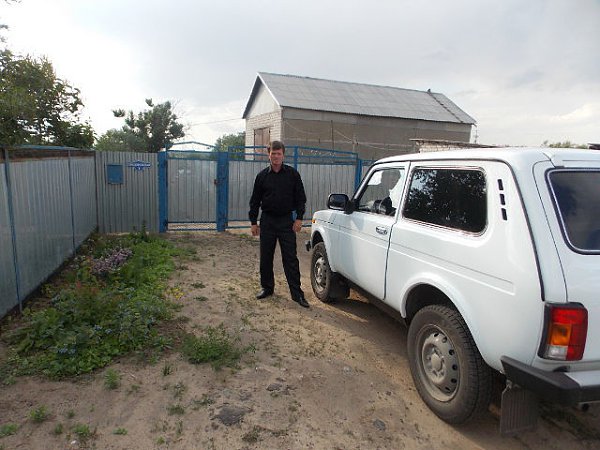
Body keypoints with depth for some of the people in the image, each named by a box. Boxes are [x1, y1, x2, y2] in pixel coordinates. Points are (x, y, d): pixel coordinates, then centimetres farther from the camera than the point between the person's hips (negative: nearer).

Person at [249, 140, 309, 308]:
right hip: (267, 221, 2)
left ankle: (297, 293, 2)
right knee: (265, 257, 8)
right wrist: (253, 222, 5)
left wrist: (299, 218, -6)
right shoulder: (262, 176, 6)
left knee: (290, 258, -2)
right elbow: (255, 201, 9)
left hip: (286, 221, -2)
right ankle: (267, 287, 24)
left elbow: (300, 198, 3)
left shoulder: (292, 174, 1)